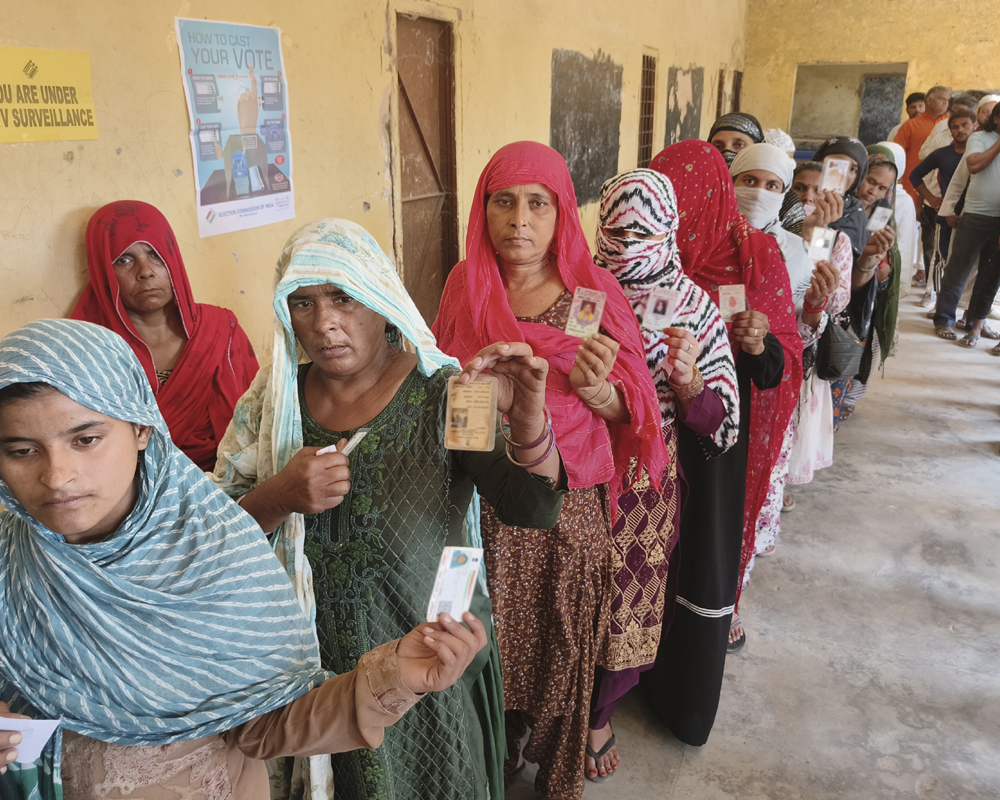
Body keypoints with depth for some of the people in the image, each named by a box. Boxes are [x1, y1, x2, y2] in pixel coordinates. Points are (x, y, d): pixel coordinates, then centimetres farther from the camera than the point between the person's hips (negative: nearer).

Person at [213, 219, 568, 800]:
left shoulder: (442, 395, -14)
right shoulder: (272, 399, -4)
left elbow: (534, 510, -25)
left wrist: (529, 423, -45)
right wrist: (279, 497, -25)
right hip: (311, 675, 3)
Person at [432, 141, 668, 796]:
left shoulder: (593, 295, -5)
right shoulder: (465, 286, 1)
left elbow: (628, 414, -2)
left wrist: (597, 387, -22)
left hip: (571, 504, -1)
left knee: (564, 642, 8)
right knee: (492, 641, 10)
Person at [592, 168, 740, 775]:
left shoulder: (693, 305, -7)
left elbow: (720, 425, -8)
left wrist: (686, 381, -26)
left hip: (648, 492, 0)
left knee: (628, 609, 15)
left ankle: (598, 712, 42)